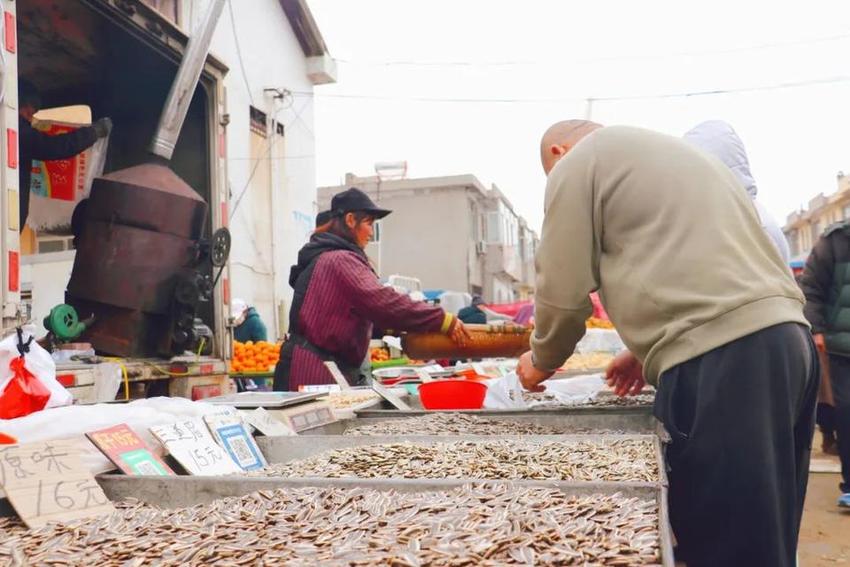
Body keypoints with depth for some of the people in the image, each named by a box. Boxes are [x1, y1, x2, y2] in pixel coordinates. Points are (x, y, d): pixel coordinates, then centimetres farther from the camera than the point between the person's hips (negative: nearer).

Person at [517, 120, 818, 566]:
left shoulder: (577, 162, 4)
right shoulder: (671, 151, 30)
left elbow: (563, 292, 0)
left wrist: (541, 362, 18)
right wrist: (650, 351, 33)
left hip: (718, 360, -9)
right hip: (784, 340, 9)